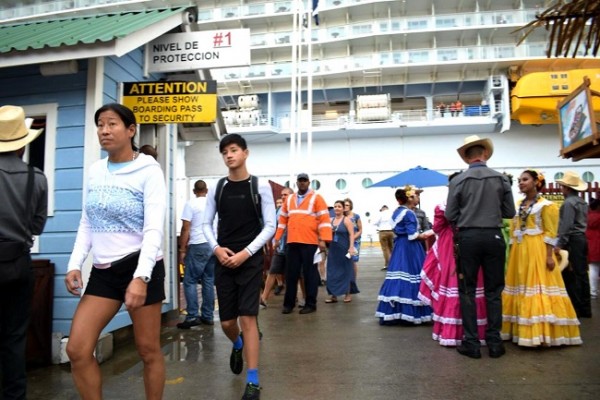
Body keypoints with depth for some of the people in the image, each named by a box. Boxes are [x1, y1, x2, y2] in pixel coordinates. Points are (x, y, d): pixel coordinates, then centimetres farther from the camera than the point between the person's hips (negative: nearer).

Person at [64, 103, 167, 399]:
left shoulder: (149, 171, -9)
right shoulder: (95, 171, 9)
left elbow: (154, 229, -16)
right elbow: (87, 224, 14)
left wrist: (141, 277, -26)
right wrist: (75, 264, 1)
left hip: (141, 266, -5)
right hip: (103, 270, 6)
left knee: (148, 350, 5)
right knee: (77, 350, 0)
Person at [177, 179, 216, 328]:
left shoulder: (191, 204, -3)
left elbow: (186, 229, -9)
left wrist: (182, 250, -4)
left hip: (198, 246, -5)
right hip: (214, 246, 5)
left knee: (190, 281, 1)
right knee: (209, 281, 10)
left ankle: (192, 316, -4)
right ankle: (208, 316, 14)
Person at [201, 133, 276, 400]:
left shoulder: (260, 186, -3)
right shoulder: (217, 188, 5)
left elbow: (270, 226, -4)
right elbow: (206, 224, 10)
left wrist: (246, 252, -13)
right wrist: (216, 248, -7)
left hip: (250, 260, -3)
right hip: (223, 260, 3)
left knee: (247, 317, -8)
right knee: (227, 321, 8)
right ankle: (238, 346, 43)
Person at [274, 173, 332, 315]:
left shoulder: (316, 198, 1)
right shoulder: (289, 199, 16)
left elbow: (324, 219, -6)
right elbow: (283, 219, 18)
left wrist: (323, 240, -14)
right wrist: (277, 237, 13)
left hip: (310, 243, -4)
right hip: (292, 242, 4)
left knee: (310, 274, 3)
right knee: (291, 274, 8)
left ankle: (310, 304, 12)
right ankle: (289, 303, 18)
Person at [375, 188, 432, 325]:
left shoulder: (396, 213, 12)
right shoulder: (409, 213, -12)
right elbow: (412, 235, -16)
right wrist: (424, 235, -1)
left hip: (398, 246, 8)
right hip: (410, 247, -7)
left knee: (397, 277, 7)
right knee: (409, 277, -4)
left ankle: (391, 313, 8)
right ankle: (410, 312, -1)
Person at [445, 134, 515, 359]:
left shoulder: (458, 181, -6)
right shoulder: (501, 179, -1)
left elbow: (450, 216, -5)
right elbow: (510, 212, 4)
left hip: (468, 238, -2)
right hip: (494, 237, 2)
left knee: (467, 291, 7)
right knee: (493, 291, 11)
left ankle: (472, 343, 9)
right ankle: (494, 343, 16)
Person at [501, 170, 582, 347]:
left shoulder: (546, 205, -3)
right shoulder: (517, 205, 13)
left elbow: (550, 233, -8)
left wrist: (549, 256, -15)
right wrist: (512, 253, 11)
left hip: (537, 251, -6)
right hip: (519, 251, 6)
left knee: (539, 289, -7)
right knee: (520, 289, 8)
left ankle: (543, 333, -1)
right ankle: (522, 330, 16)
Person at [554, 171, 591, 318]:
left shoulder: (569, 202, -13)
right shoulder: (582, 202, 15)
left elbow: (566, 225, -19)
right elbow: (582, 222, 17)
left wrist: (559, 244, -19)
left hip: (572, 241, -9)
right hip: (582, 239, 9)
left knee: (571, 276, -4)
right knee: (582, 274, 11)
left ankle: (575, 309, -1)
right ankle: (585, 309, 17)